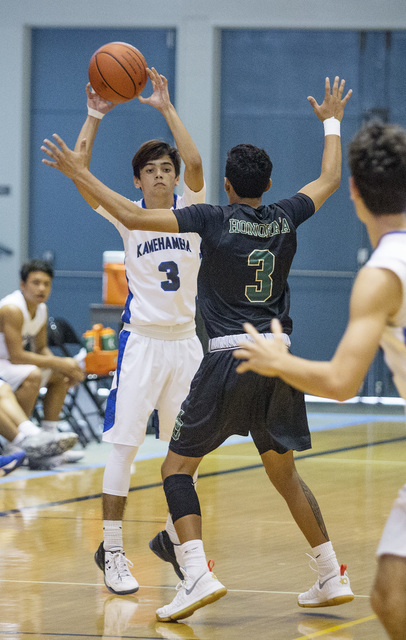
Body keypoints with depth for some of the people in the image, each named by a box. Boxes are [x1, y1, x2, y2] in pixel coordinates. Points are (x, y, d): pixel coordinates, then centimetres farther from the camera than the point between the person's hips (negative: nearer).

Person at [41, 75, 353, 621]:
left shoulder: (214, 219, -7)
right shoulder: (285, 218, 6)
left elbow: (133, 216, -11)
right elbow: (330, 179, 25)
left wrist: (80, 173, -3)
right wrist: (331, 122, 40)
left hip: (230, 360, -5)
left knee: (178, 466, 3)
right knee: (284, 471, 18)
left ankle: (197, 574, -14)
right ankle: (333, 578, 17)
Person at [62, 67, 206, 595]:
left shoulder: (190, 209, 1)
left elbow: (196, 163, -20)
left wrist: (166, 108, -23)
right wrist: (94, 117, -18)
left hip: (186, 342, 2)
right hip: (142, 340, -2)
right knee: (125, 446, -7)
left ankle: (172, 537, 28)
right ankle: (112, 551, -1)